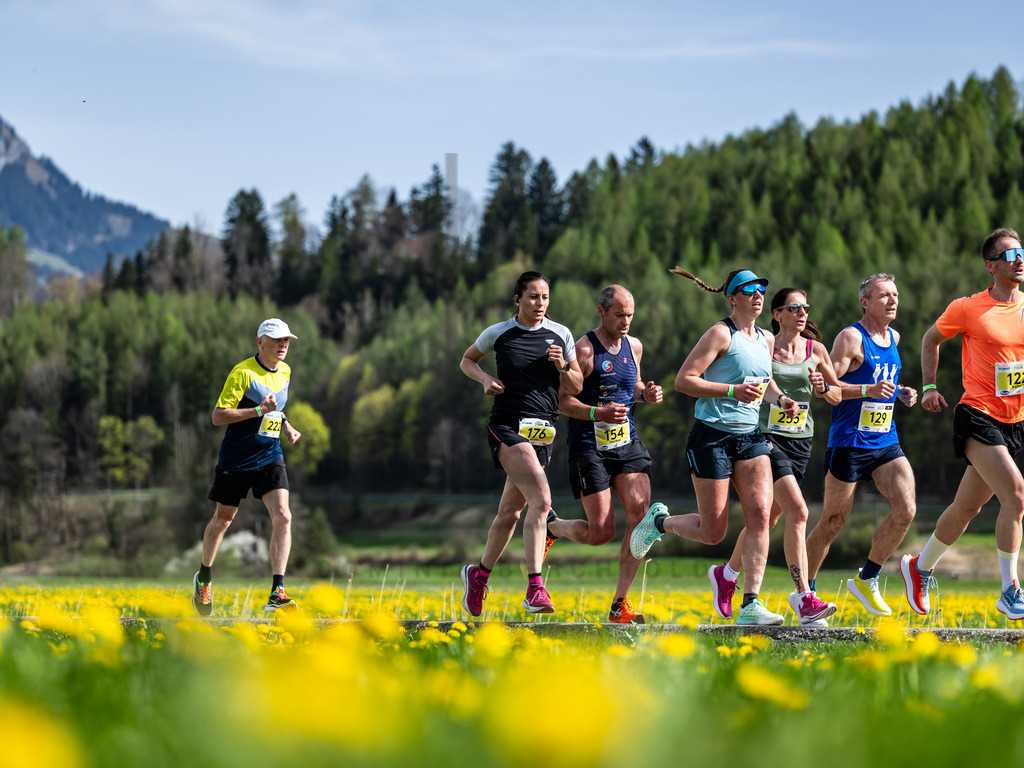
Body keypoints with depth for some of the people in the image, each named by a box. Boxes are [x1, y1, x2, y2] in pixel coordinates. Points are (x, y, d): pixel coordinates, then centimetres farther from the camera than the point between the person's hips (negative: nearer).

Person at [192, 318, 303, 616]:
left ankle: (277, 593, -16)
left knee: (282, 518, -14)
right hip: (235, 459, -5)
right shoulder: (243, 373, -13)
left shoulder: (285, 372, 9)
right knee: (223, 519, 10)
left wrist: (286, 426, 10)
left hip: (270, 457, 5)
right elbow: (218, 415, -16)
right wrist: (258, 411, -25)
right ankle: (204, 577, 36)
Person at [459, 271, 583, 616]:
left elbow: (577, 387, 12)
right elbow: (467, 360, 18)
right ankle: (535, 588, -30)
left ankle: (479, 574, 37)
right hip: (507, 428, -5)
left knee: (510, 512, 14)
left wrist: (562, 367, -9)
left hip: (543, 432, 5)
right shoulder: (498, 333, 1)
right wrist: (485, 378, -2)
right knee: (541, 499, -26)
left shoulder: (561, 335, 7)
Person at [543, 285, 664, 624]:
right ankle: (551, 528, 28)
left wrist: (646, 394, 5)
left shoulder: (634, 346, 11)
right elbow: (563, 400, -10)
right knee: (601, 531, -8)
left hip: (627, 443, 5)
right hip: (590, 446, -5)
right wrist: (598, 413, -27)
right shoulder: (584, 350, -10)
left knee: (641, 511, -15)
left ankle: (619, 605, -9)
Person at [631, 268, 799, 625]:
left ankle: (750, 604, -11)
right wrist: (733, 390, -24)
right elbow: (683, 380, -15)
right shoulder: (721, 334, -9)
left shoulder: (766, 340, 13)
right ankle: (659, 520, 29)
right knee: (713, 533, -2)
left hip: (751, 436, 6)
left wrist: (780, 399, 9)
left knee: (760, 515, -12)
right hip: (712, 436, -6)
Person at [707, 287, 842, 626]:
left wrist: (823, 388, -5)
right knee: (797, 511, -20)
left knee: (768, 519, 12)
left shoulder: (815, 350, 7)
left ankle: (726, 574, 36)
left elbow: (838, 396, 15)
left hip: (801, 439, 5)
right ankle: (804, 598, -21)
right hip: (767, 437, -5)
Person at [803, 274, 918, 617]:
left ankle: (866, 580, 5)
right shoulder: (851, 337, -10)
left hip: (886, 443, 6)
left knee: (906, 510, -12)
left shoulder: (894, 337, 13)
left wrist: (900, 392, 12)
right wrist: (868, 389, -25)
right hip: (849, 443, -6)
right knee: (832, 523, 1)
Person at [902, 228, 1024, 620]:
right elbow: (931, 339, 12)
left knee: (967, 507, 13)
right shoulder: (967, 309, -5)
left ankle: (920, 567, 36)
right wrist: (929, 386, 7)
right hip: (978, 416, -5)